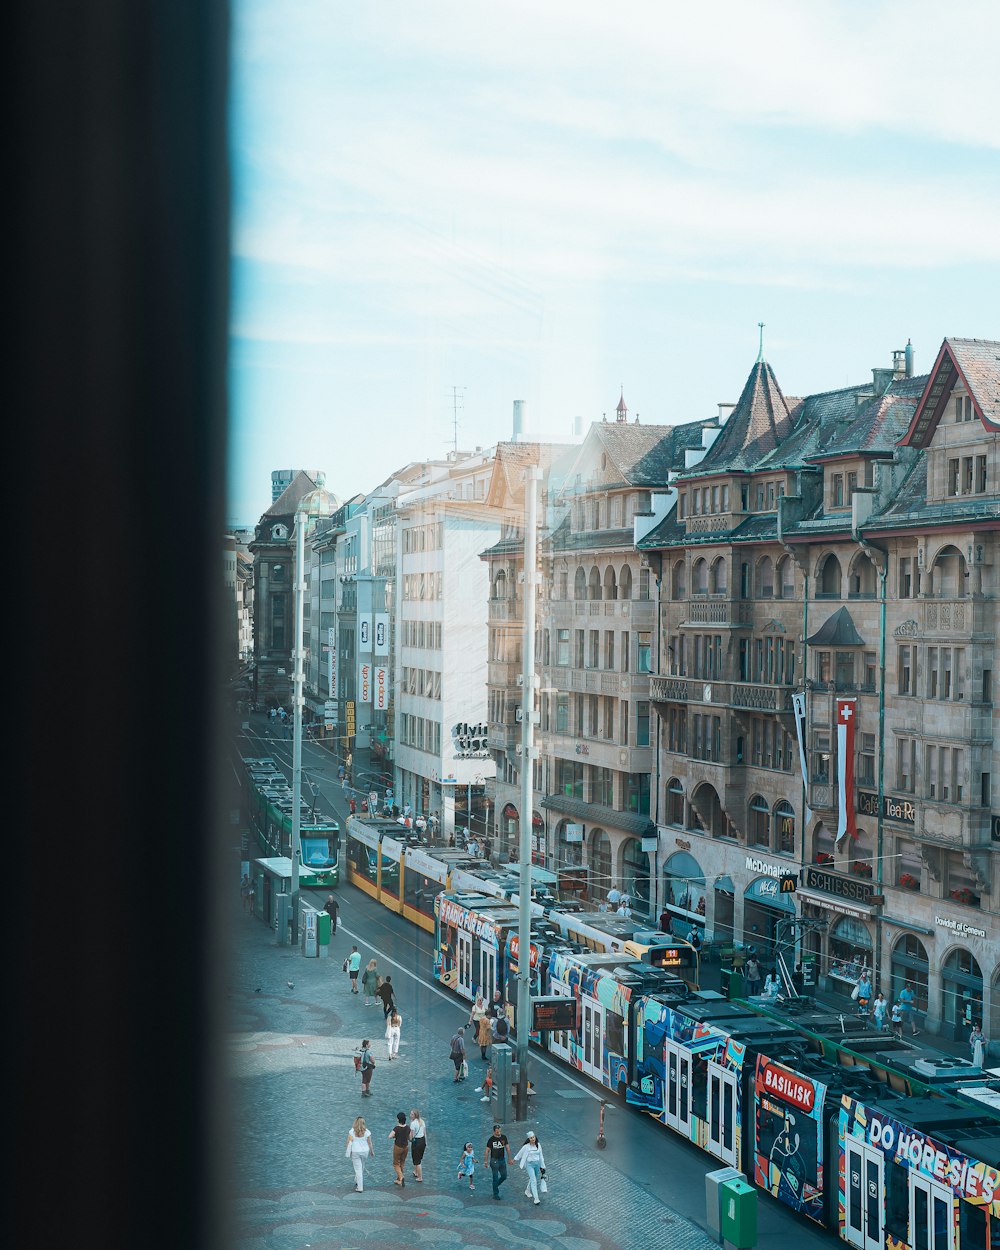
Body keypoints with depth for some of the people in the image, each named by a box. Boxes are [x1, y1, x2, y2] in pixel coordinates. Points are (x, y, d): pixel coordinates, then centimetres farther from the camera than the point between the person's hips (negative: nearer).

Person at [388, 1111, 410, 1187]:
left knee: (396, 1164, 11)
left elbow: (390, 1137, -29)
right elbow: (409, 1138, 2)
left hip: (398, 1147, -5)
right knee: (402, 1163, 21)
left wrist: (395, 1136, -10)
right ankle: (398, 1180, 30)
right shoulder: (408, 1127, -8)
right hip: (406, 1146, 5)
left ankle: (401, 1177, -12)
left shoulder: (396, 1128, -23)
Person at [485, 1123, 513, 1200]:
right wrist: (486, 1161, -4)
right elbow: (487, 1150, -4)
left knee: (504, 1176, 9)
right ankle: (495, 1194, 12)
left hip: (502, 1160, 4)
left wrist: (509, 1158, 7)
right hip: (494, 1160, -4)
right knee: (495, 1178, 1)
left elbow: (507, 1148, 7)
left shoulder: (504, 1137, 1)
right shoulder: (491, 1139, -10)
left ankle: (495, 1185, 34)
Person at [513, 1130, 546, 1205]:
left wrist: (542, 1166, 8)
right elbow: (520, 1153, 3)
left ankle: (527, 1191, 45)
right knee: (533, 1181, -14)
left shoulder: (538, 1145, -1)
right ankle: (536, 1198, -14)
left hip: (537, 1164, 5)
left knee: (533, 1179, 19)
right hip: (530, 1164, -5)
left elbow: (541, 1156, 6)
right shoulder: (526, 1147, -12)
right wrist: (515, 1160, 17)